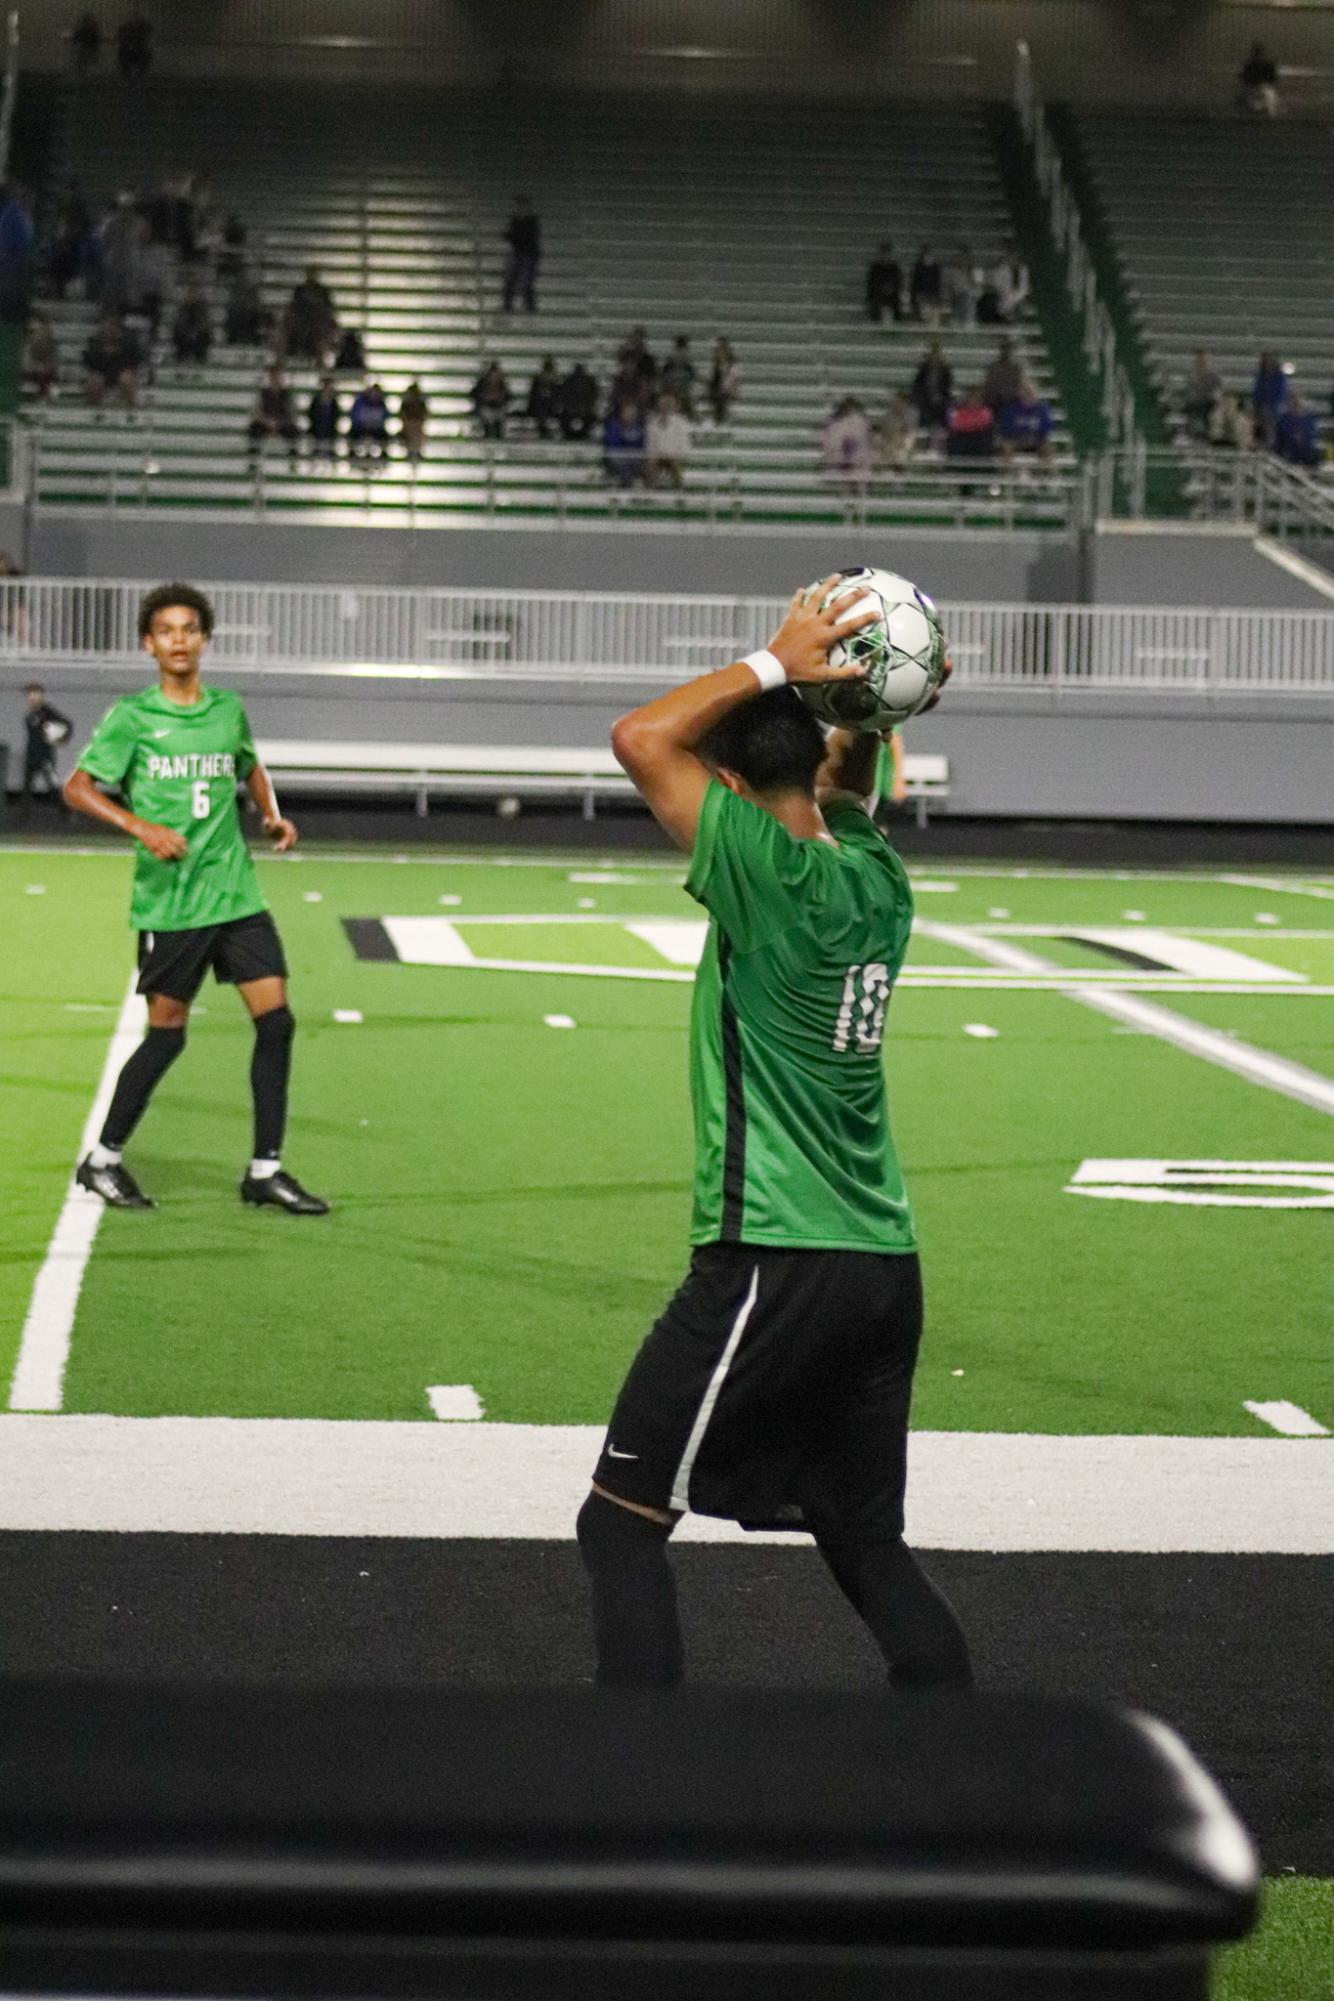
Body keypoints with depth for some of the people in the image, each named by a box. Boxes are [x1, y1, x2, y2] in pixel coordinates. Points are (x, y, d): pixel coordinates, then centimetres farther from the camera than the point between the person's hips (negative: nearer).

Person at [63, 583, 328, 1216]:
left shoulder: (228, 710, 9)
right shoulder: (131, 717, -4)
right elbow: (78, 788, -6)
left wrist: (271, 814, 11)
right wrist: (142, 827, -19)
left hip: (237, 895, 5)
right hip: (169, 901, -4)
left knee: (275, 1020, -4)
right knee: (167, 1034, 0)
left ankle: (265, 1170, 5)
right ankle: (103, 1159, 18)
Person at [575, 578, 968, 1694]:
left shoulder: (772, 873, -13)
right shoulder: (873, 876, 8)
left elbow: (642, 738, -14)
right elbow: (846, 785, 31)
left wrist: (777, 663, -7)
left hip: (774, 1264, -8)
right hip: (884, 1267, 8)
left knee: (622, 1525, 2)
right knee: (868, 1545, 17)